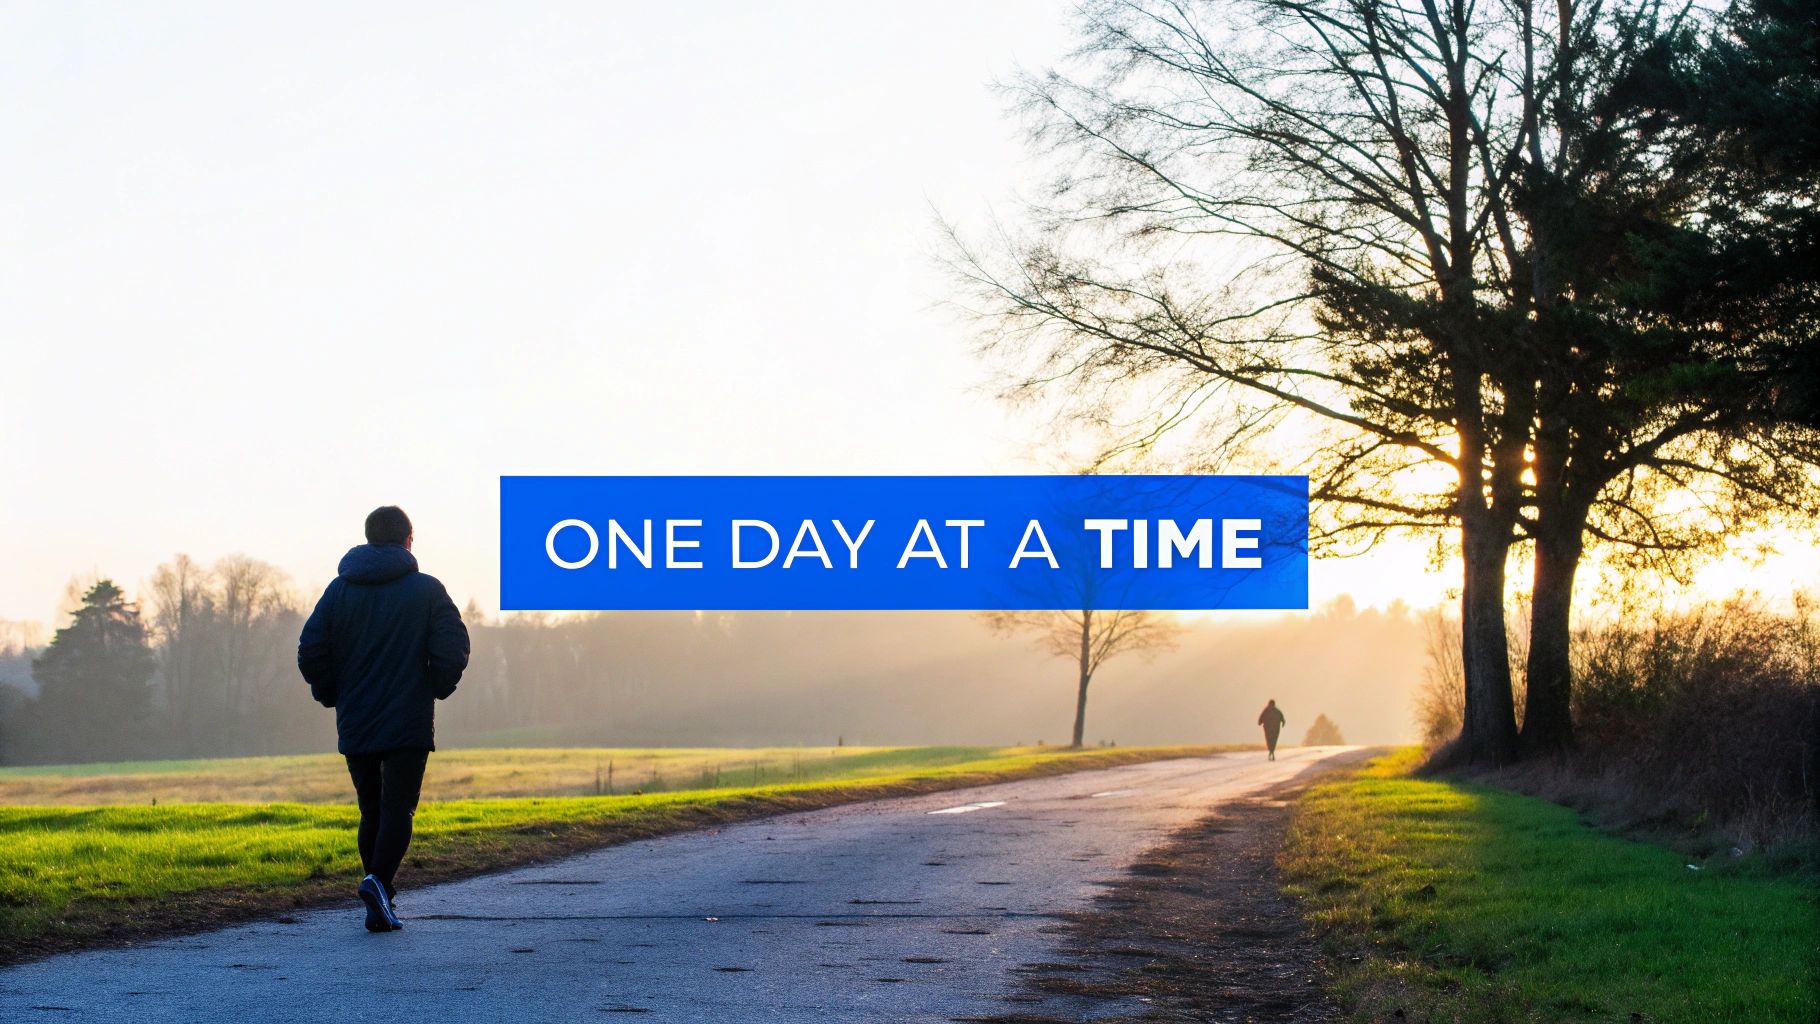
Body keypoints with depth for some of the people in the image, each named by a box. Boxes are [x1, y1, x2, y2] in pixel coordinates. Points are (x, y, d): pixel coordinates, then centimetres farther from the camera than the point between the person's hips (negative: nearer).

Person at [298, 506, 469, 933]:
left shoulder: (339, 590, 4)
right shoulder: (427, 590, -3)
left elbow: (310, 654, -2)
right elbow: (453, 651, -11)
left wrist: (331, 696, 13)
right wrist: (437, 688, 7)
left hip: (354, 726, 3)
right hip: (409, 725, -3)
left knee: (372, 813, 13)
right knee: (397, 810, -3)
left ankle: (381, 903, 15)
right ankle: (378, 881, -26)